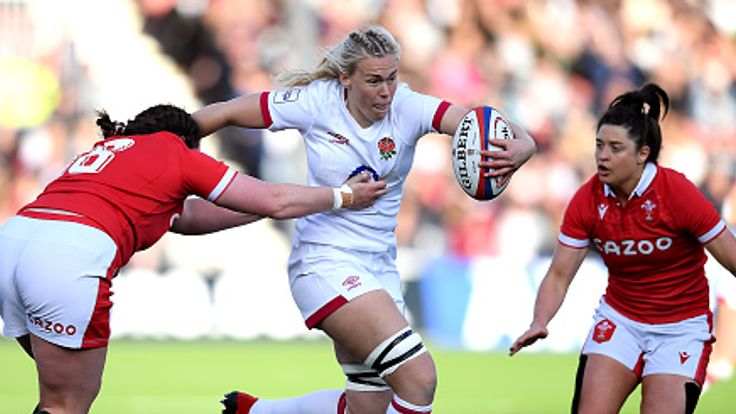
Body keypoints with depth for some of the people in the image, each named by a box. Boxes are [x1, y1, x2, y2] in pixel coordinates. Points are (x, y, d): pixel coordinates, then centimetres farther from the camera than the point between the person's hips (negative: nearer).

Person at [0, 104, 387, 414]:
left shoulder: (105, 150, 34)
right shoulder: (175, 152, 15)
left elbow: (187, 216, 43)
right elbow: (274, 201, 17)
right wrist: (344, 197, 33)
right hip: (70, 256, -8)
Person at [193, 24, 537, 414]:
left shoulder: (407, 107, -7)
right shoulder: (316, 103, -12)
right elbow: (225, 113, -2)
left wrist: (520, 145, -44)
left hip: (378, 265, 6)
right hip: (324, 261, -6)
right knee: (419, 378, -21)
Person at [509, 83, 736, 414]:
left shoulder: (678, 193, -18)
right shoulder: (587, 200, -8)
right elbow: (559, 275, -6)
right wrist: (539, 324, -24)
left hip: (680, 327, -3)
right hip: (619, 319, 3)